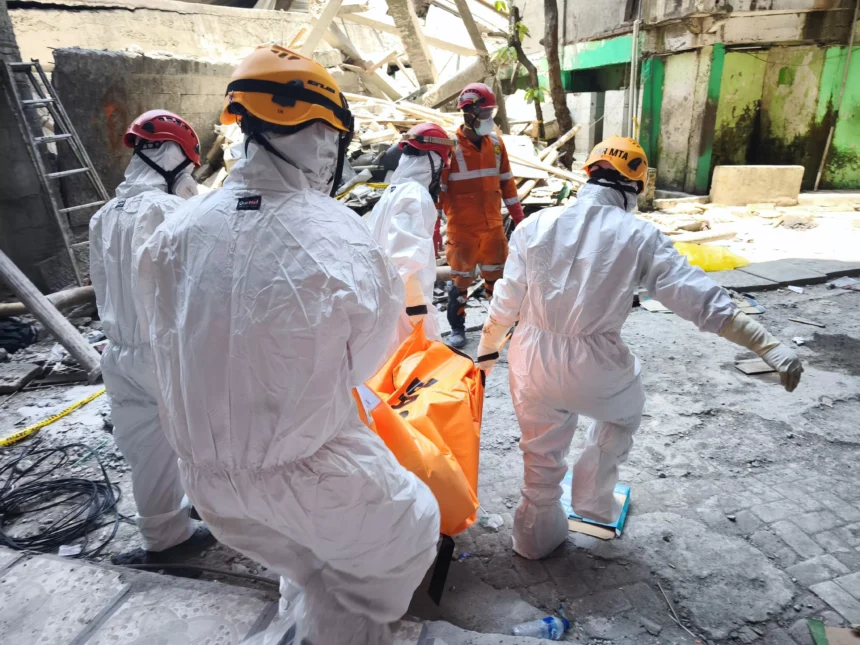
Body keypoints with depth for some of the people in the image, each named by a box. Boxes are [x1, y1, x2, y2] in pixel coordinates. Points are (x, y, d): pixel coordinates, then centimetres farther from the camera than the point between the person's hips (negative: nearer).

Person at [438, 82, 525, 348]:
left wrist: (518, 215, 11)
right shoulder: (451, 147, -11)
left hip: (493, 224, 5)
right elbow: (438, 189, -10)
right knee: (461, 278, 5)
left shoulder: (496, 143, 5)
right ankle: (457, 328, 20)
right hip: (462, 228, -4)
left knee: (496, 275, 14)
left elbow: (506, 181, 12)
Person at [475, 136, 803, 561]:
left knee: (542, 457, 23)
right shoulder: (638, 236, -8)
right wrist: (768, 345, -3)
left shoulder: (537, 225, -2)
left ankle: (535, 540, 45)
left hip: (533, 360, 3)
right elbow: (702, 299, -10)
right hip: (594, 365, -2)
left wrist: (488, 349, 18)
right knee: (624, 412, 34)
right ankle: (593, 499, 44)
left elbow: (506, 301, 2)